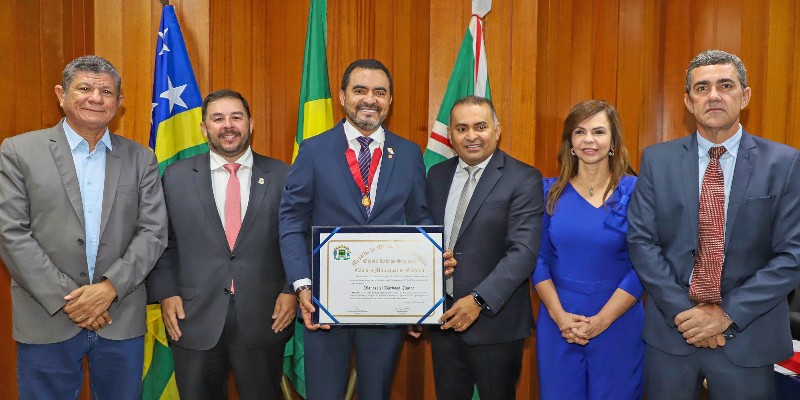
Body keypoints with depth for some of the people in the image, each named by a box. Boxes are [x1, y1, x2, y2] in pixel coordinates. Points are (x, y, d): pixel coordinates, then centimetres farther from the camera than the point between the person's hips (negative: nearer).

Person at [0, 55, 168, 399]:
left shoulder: (140, 158, 5)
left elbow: (153, 232, 0)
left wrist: (110, 287, -12)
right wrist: (66, 299, -11)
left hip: (123, 320, 2)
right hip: (47, 322, -1)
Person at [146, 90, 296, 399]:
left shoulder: (282, 176, 1)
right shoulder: (176, 176, 3)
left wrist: (292, 291, -6)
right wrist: (166, 293, -3)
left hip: (265, 318, 0)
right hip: (193, 318, 1)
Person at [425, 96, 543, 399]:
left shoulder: (523, 179, -10)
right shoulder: (437, 175, 7)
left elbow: (524, 251, -18)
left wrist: (479, 300, -25)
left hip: (494, 320, -4)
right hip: (443, 318, 5)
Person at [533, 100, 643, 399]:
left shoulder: (634, 191, -5)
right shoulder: (550, 191, 1)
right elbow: (538, 258, 1)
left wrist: (600, 320, -13)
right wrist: (559, 315, -10)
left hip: (618, 325, -1)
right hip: (557, 323, 2)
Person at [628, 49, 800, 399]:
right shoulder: (657, 160, -1)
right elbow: (641, 241, -4)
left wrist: (728, 314, -13)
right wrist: (684, 312, -12)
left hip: (748, 337, 0)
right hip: (670, 331, 1)